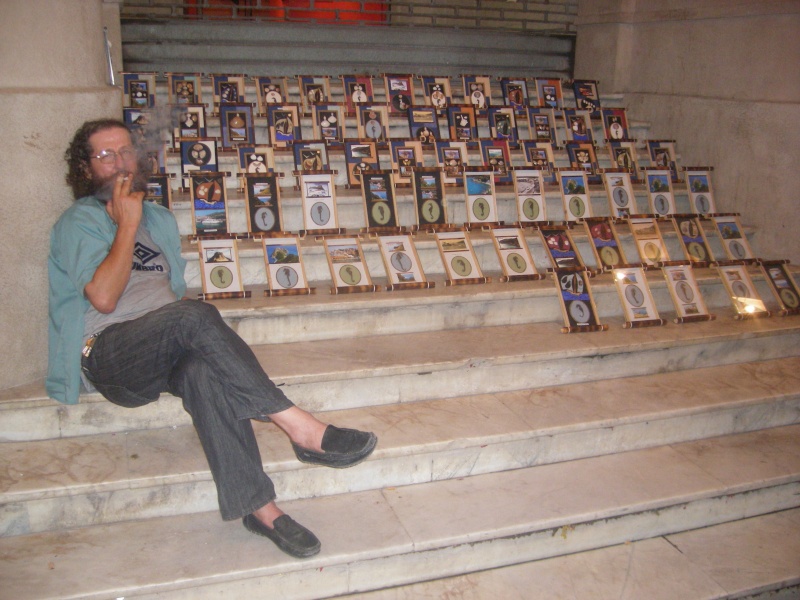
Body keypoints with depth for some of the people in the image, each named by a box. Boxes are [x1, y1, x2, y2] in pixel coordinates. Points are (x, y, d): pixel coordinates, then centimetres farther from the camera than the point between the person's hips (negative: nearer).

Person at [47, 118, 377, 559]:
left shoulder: (160, 220, 25)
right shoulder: (79, 221, 5)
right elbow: (103, 297, -12)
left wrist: (202, 335, 4)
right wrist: (127, 223, -6)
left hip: (165, 353, 4)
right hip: (108, 354, -4)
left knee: (202, 370, -34)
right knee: (195, 316, -35)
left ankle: (257, 505, -39)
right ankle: (298, 427, -38)